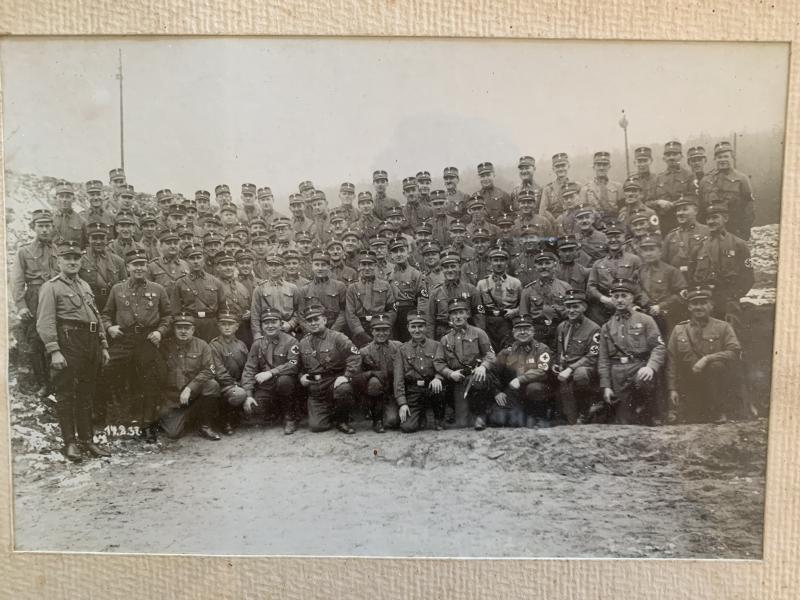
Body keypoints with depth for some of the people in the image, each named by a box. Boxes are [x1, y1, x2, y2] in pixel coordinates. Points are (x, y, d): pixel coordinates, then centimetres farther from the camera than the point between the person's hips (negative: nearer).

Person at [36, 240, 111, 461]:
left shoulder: (85, 286, 19)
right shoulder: (50, 287, -3)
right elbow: (45, 322, -12)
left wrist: (103, 346, 16)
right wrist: (54, 351, -21)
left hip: (91, 344, 7)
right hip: (68, 344, -7)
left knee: (87, 395, 12)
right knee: (65, 395, 0)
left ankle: (87, 439, 21)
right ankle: (69, 443, 9)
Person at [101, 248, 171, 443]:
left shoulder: (158, 290, 8)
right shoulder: (117, 289, 9)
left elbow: (167, 315, 11)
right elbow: (106, 313, 15)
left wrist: (161, 331, -3)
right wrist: (109, 327, -3)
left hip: (149, 341, 0)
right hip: (122, 341, 1)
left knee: (150, 385, 3)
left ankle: (149, 425, 15)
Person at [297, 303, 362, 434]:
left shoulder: (337, 337, -4)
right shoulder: (303, 343, 12)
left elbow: (355, 356, -14)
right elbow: (299, 366, 22)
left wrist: (346, 376, -25)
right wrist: (301, 376, 1)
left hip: (335, 380, -4)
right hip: (315, 389, 4)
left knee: (343, 389, -40)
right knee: (315, 426, -9)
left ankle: (342, 419, -9)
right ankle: (331, 415, 28)